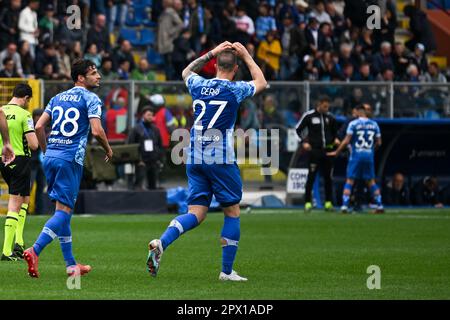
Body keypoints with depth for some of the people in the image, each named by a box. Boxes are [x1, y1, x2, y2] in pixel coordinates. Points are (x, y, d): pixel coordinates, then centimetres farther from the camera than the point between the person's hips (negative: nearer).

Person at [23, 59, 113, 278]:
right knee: (64, 211, -7)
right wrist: (108, 150, 5)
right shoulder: (90, 99, -3)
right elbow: (97, 131, -13)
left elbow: (39, 126, 10)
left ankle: (71, 264, 16)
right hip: (71, 159, -7)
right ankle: (34, 251, -25)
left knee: (63, 210, 14)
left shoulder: (57, 98, 17)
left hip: (50, 156, 7)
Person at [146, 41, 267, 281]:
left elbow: (186, 72, 33)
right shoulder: (234, 90, -4)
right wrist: (246, 56, 26)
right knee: (232, 212, 8)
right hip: (220, 160, -5)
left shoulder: (199, 86, 7)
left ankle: (161, 243, -22)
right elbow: (261, 82, 17)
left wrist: (213, 53, 30)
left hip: (194, 159, 5)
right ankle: (227, 271, 7)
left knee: (197, 213, 4)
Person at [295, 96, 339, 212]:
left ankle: (328, 202, 12)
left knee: (328, 177, 5)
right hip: (314, 150, -4)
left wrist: (335, 139, 3)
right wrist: (304, 141, -6)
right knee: (311, 176, -8)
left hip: (328, 150, 4)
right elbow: (298, 129, 5)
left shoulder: (330, 117, 8)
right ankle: (308, 202, -5)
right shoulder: (309, 115, -3)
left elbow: (335, 131, 22)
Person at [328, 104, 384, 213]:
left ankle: (344, 206, -11)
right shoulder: (374, 124, 6)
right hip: (369, 155, 3)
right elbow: (378, 142, 10)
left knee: (349, 181, -1)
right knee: (371, 182, 13)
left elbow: (346, 141, -8)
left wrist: (336, 152, 1)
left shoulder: (353, 124, -5)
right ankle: (380, 205, 9)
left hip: (356, 155, -3)